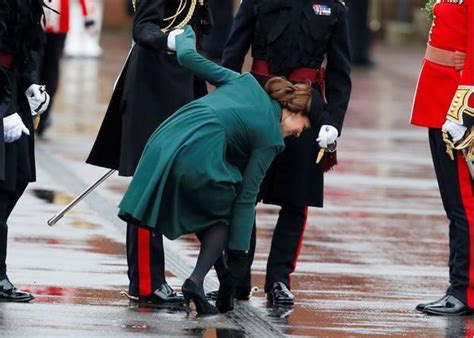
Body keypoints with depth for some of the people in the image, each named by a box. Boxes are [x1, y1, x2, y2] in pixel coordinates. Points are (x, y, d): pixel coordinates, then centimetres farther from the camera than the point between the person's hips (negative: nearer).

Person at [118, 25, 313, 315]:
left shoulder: (245, 82, 22)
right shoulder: (271, 137, 8)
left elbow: (188, 56, 20)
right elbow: (246, 197, 4)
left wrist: (185, 33, 44)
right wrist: (238, 255, 7)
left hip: (163, 143, 6)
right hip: (198, 159, -6)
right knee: (225, 216, 18)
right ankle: (197, 280, -1)